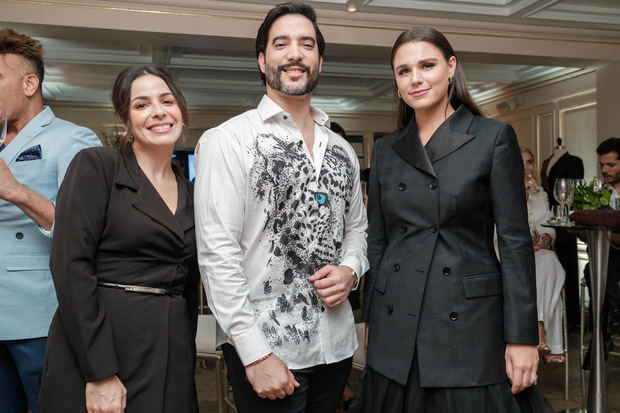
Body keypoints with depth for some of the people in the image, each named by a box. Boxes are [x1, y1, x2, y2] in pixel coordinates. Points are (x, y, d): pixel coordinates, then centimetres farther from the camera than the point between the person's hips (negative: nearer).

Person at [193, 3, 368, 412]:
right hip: (264, 350, -5)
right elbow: (217, 253, -14)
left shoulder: (342, 150, 10)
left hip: (336, 344, 6)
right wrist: (255, 354, -17)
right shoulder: (227, 140, -8)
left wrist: (350, 270, -4)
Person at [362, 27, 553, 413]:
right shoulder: (386, 149, 8)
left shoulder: (494, 137, -3)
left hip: (469, 320, -3)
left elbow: (515, 240, -6)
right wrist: (369, 320, 12)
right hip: (394, 324, 4)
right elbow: (377, 241, 11)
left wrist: (522, 337, -9)